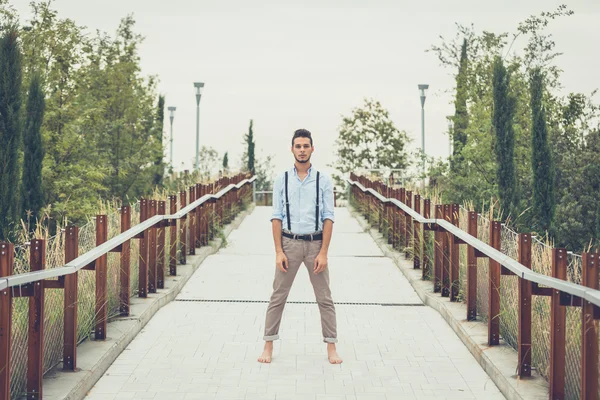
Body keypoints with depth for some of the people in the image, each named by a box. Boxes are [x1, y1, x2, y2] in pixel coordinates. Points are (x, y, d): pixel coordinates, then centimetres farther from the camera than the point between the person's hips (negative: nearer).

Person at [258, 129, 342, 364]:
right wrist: (278, 252, -6)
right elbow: (277, 217, 0)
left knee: (324, 298, 7)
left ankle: (331, 347, 16)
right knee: (278, 296, 5)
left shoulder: (324, 181, -1)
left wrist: (323, 252, -9)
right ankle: (268, 346, 14)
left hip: (315, 243, 0)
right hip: (289, 242, 0)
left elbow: (328, 218, -3)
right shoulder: (282, 180, 1)